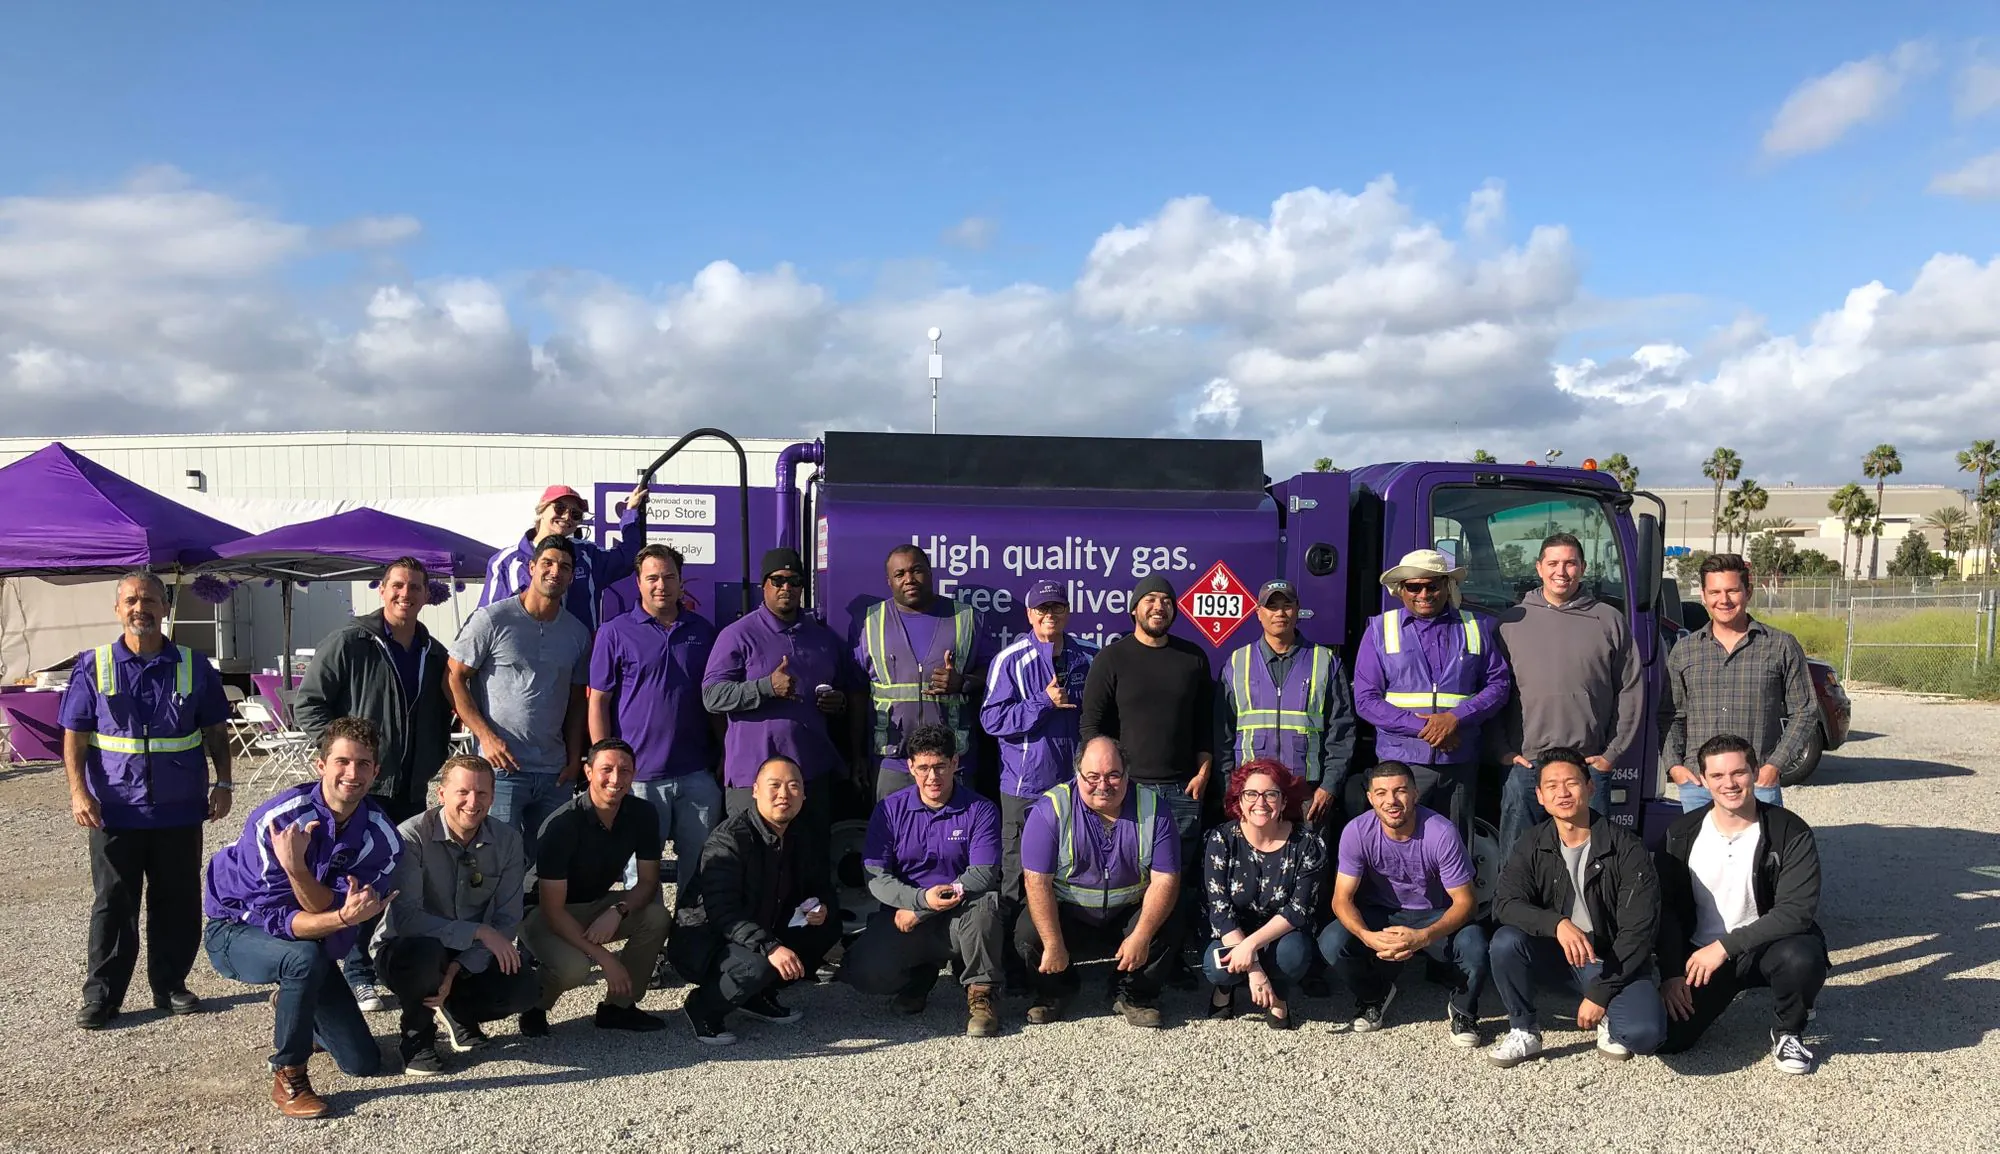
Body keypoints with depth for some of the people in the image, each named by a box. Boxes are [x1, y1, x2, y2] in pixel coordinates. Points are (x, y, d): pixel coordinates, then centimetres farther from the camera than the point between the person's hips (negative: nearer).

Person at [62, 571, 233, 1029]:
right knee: (111, 905, 5)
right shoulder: (93, 666, 1)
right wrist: (79, 791, -11)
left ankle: (170, 985, 22)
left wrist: (223, 784, 1)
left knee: (178, 904, 8)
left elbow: (216, 732, 8)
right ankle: (101, 995, 16)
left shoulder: (193, 666, 4)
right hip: (114, 811, -1)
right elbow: (75, 735, 1)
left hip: (180, 811, 1)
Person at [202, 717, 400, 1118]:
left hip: (309, 939, 4)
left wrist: (297, 868, -42)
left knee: (363, 1063, 1)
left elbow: (334, 925, -25)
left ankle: (293, 1012, 30)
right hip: (236, 930, -4)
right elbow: (274, 918, -29)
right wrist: (344, 916, -47)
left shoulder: (381, 839, -17)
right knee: (306, 957, -39)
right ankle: (288, 1075, -18)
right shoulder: (276, 820, -28)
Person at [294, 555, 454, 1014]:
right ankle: (359, 974, 11)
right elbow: (307, 705, -5)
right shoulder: (347, 643, -6)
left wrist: (435, 761, 11)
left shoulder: (434, 654, 11)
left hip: (413, 790, 5)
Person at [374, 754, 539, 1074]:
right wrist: (478, 932, -34)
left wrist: (458, 969, -23)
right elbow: (405, 917, -29)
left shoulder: (506, 840, -7)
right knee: (424, 951, -38)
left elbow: (508, 919, -9)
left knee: (523, 988, -23)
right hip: (404, 950, -3)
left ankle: (458, 1011, 11)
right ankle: (416, 1036, -7)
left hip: (470, 957, 3)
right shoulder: (411, 837, -20)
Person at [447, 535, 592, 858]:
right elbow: (455, 679, -3)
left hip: (556, 773, 5)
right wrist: (486, 736, -12)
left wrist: (574, 758, 7)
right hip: (501, 767, -5)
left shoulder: (578, 633, 11)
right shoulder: (491, 619, -5)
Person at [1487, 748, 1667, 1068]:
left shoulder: (1624, 847, -12)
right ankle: (1524, 1032, -5)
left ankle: (1609, 1017, 7)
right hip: (1554, 957, 3)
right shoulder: (1532, 846, -3)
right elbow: (1505, 904, -16)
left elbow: (1637, 930, -14)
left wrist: (1600, 994, -18)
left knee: (1645, 1031, -31)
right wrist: (1557, 924, -36)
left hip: (1614, 961, -3)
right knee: (1505, 941, -28)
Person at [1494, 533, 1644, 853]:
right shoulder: (1511, 622, 6)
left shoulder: (1609, 621, 6)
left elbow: (1631, 692, 6)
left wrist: (1613, 754, 1)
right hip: (1523, 766, 0)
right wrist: (1503, 751, -2)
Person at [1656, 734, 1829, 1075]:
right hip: (1702, 956, 2)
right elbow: (1666, 908, 2)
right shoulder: (1682, 833, -2)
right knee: (1664, 1037, -15)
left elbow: (1797, 911, -19)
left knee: (1803, 957, -37)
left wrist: (1726, 945, -23)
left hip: (1767, 948, -2)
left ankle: (1788, 1033, -3)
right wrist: (1672, 973, -7)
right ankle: (1722, 994, 19)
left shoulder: (1790, 832, -11)